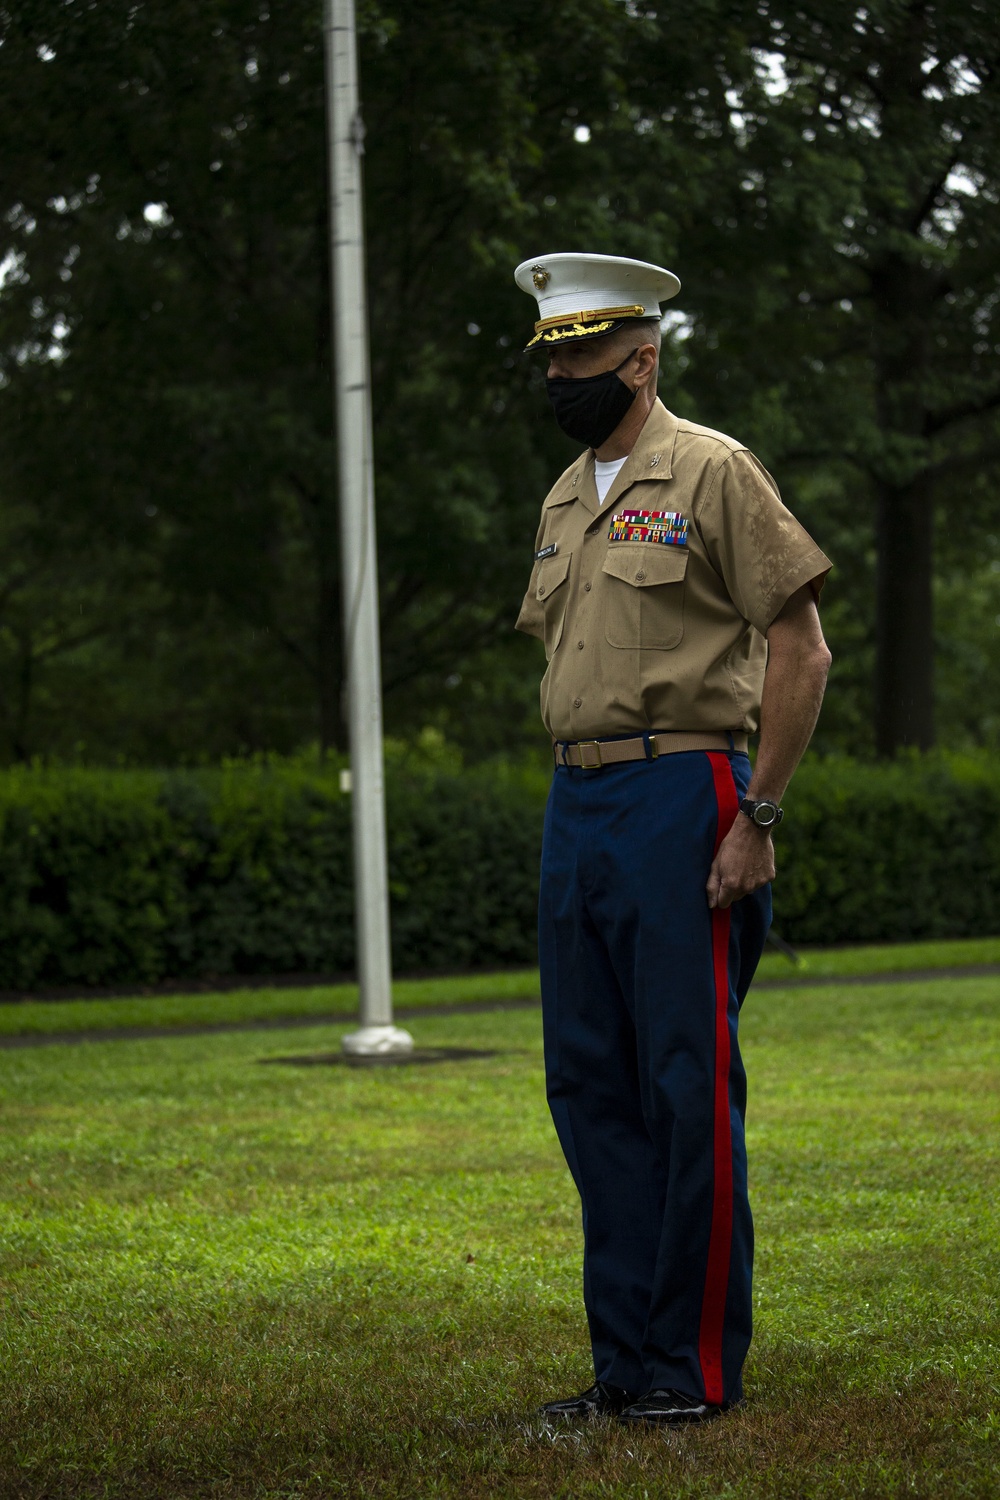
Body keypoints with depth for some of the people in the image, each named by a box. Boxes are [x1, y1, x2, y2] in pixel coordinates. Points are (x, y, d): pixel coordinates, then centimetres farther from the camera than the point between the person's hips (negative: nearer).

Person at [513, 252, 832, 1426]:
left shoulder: (712, 472, -6)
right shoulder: (563, 502, 17)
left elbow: (799, 651, -9)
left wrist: (755, 816, -13)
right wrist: (577, 799, 14)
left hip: (679, 798, -8)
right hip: (576, 805, 8)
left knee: (691, 1086, -5)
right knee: (591, 1086, 8)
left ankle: (699, 1366, 2)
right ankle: (625, 1359, 15)